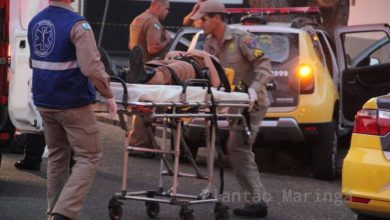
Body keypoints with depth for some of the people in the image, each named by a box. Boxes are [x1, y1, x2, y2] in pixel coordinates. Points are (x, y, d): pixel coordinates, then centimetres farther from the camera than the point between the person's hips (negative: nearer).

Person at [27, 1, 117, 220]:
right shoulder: (77, 25, -18)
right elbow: (92, 68, -23)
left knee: (57, 156, 19)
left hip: (44, 102, 7)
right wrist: (109, 95, -11)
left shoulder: (34, 22, 6)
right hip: (73, 103, -7)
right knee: (89, 156, 2)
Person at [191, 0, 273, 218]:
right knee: (242, 150, 12)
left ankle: (255, 200, -15)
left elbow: (264, 65, -18)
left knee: (237, 148, -16)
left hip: (252, 102, -9)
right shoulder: (209, 44, 9)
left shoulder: (241, 38, -14)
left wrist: (254, 88, -31)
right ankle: (257, 200, 20)